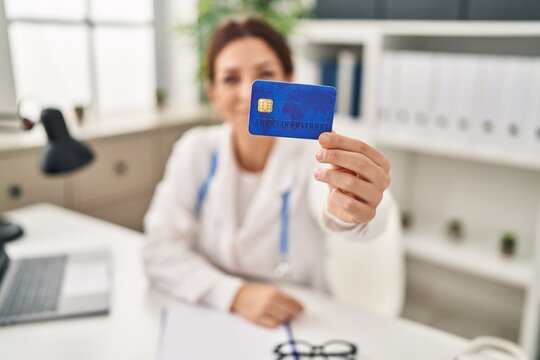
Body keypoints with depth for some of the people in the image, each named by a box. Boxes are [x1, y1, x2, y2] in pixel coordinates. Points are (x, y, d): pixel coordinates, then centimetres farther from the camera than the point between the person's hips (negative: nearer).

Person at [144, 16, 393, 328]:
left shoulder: (313, 154, -12)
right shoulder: (196, 150, -6)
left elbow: (328, 201, -33)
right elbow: (161, 251, -8)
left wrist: (347, 209, -55)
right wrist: (235, 294, -21)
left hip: (299, 325, 0)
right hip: (213, 318, 1)